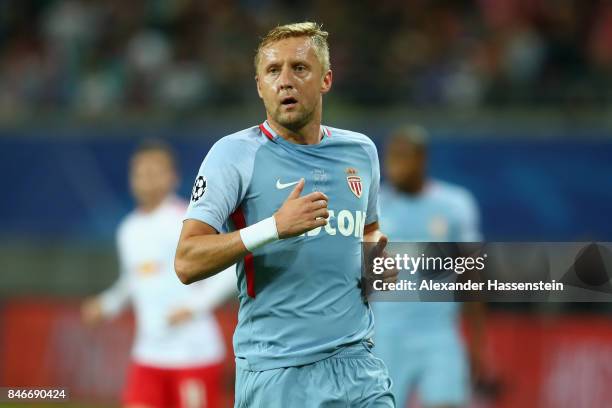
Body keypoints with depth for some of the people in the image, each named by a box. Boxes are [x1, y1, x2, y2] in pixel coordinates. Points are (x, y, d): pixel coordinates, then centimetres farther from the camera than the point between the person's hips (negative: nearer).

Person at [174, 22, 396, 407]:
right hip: (276, 373, -4)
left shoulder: (360, 151, 11)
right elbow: (187, 263, -14)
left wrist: (378, 254, 6)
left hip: (357, 362, 4)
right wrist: (276, 227, -25)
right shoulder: (233, 154, -5)